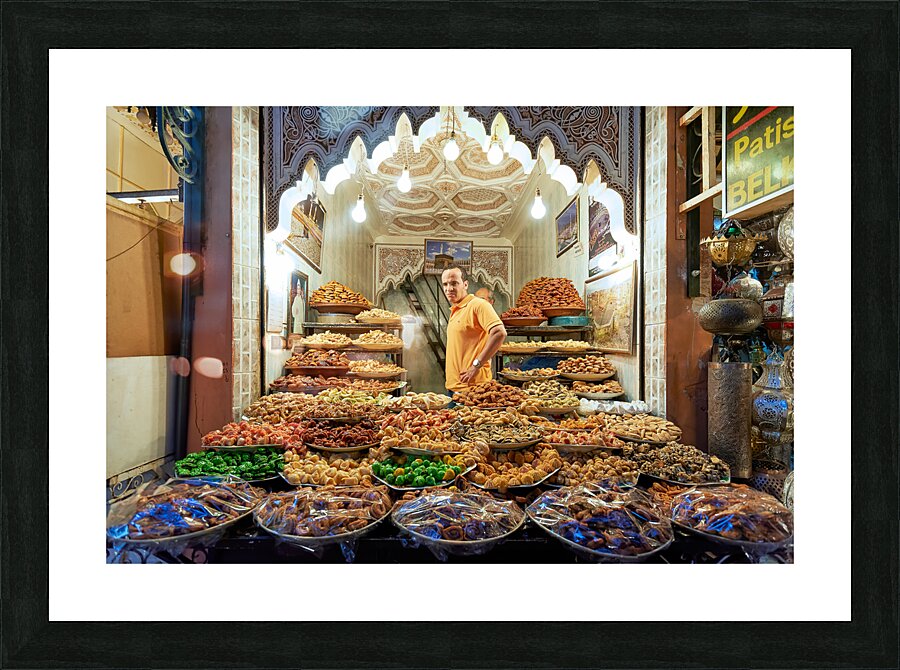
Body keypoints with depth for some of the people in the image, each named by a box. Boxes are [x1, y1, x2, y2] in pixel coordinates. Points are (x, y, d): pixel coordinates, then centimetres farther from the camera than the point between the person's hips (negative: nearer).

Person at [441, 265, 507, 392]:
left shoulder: (477, 305, -12)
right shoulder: (454, 311, 16)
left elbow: (499, 333, -24)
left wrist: (476, 365, -21)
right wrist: (450, 380, 14)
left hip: (471, 385, -8)